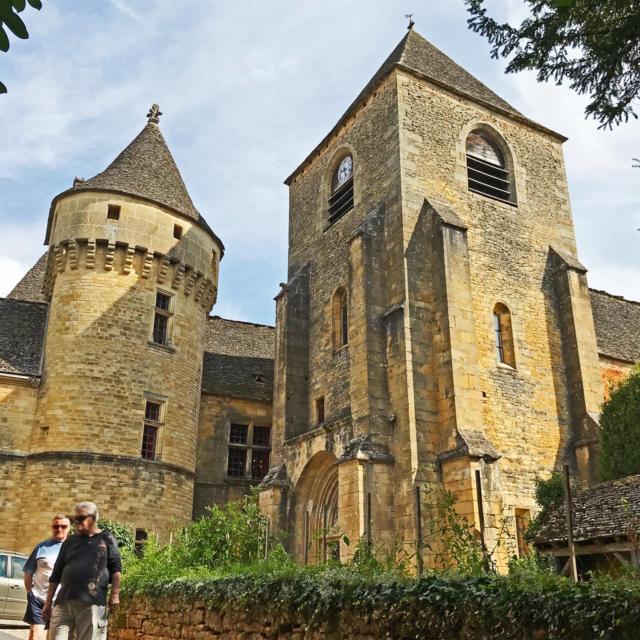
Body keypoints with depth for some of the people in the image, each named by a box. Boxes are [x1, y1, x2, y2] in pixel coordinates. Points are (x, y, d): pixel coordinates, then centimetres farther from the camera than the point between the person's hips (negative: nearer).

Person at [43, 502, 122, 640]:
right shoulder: (70, 541, 15)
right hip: (63, 602, 4)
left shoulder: (106, 539, 6)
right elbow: (56, 574, 16)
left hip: (93, 603, -3)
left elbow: (116, 568, 4)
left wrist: (115, 594, -6)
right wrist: (48, 602, 13)